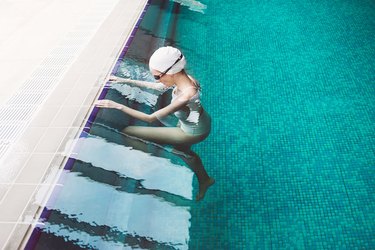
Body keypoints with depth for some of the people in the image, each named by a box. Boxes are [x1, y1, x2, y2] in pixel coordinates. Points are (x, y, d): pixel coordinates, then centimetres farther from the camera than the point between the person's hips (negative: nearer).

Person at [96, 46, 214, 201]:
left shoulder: (186, 96, -38)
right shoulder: (183, 78, -14)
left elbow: (151, 118, -33)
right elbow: (157, 87, 3)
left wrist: (118, 106, -30)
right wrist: (126, 81, 3)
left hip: (193, 132, -8)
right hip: (200, 123, 8)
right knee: (182, 150, 37)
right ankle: (205, 180, 55)